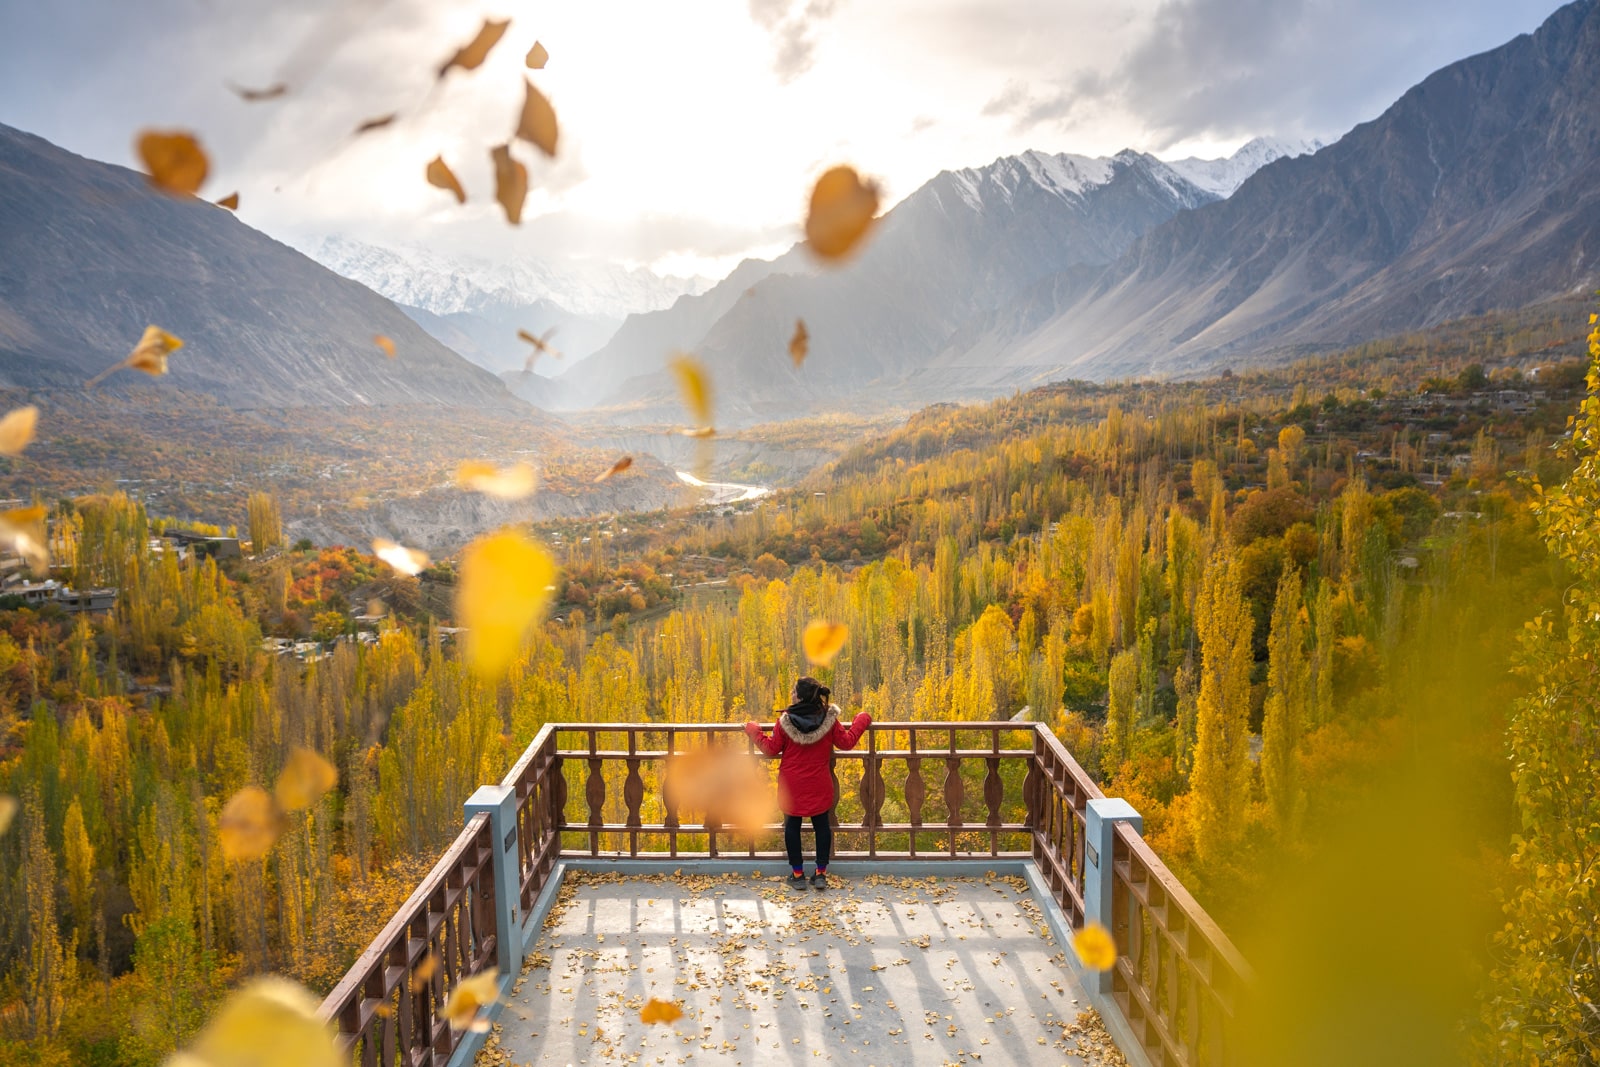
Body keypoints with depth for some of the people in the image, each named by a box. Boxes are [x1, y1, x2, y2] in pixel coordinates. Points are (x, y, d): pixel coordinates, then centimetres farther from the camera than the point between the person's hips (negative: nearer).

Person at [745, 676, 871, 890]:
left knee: (792, 826, 12)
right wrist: (861, 721, 13)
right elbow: (847, 742, -1)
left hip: (792, 786, -1)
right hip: (819, 787, 1)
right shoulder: (829, 719, -11)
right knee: (822, 825, 13)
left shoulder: (785, 721, -14)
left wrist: (754, 731, 10)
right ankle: (821, 874, 16)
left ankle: (797, 874, 17)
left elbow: (772, 749, -5)